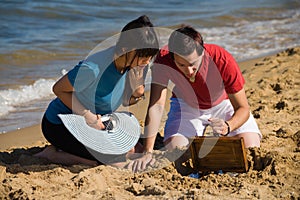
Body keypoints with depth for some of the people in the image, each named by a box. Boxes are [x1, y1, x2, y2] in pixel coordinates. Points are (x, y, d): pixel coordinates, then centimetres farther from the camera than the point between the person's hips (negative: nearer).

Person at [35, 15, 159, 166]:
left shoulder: (129, 63, -11)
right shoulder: (93, 69, -33)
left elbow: (127, 101, -1)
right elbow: (58, 89, -19)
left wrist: (137, 88, -22)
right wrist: (87, 115, -22)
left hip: (94, 124, 8)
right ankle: (53, 154, -4)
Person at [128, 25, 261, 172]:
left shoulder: (223, 61, -36)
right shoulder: (163, 59, -33)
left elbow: (243, 108, -28)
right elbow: (156, 106, -33)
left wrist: (228, 127, -51)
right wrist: (147, 153, -41)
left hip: (223, 103, -1)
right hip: (186, 105, 1)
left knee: (251, 147, -20)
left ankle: (221, 139, 14)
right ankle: (197, 140, 14)